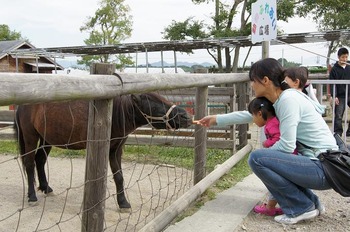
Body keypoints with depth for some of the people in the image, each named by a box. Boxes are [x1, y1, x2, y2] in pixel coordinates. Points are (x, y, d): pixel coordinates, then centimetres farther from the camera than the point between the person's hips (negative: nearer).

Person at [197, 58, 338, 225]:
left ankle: (302, 208, -2)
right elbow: (248, 115, 23)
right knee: (266, 160, 22)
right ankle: (311, 202, 18)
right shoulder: (278, 100, 9)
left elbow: (286, 145, -22)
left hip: (323, 167, -9)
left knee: (257, 158, -15)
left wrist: (264, 155, -2)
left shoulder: (288, 99, -18)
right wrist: (216, 119, 27)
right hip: (316, 162, 9)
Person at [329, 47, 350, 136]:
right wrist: (333, 96, -15)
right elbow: (332, 84, -6)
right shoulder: (334, 69, -2)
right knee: (338, 116, -3)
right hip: (340, 96, -4)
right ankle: (338, 133, 4)